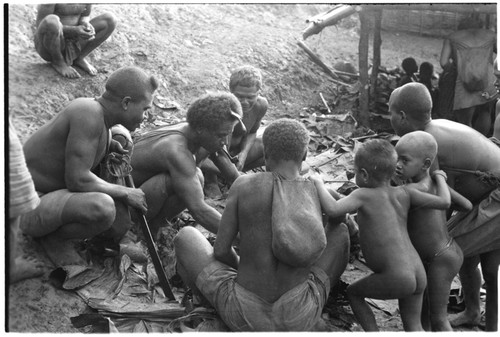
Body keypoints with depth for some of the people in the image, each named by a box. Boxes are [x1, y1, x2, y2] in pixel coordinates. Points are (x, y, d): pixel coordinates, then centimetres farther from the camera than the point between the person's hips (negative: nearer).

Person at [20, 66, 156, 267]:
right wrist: (125, 193, -15)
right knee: (102, 209, -33)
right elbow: (77, 180, -27)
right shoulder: (89, 113, -24)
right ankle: (54, 237, -5)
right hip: (25, 209, -9)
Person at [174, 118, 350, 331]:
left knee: (185, 237, 18)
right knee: (340, 231, 23)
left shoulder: (243, 184, -5)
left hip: (246, 317, -1)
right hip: (298, 321, 2)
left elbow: (220, 250, -1)